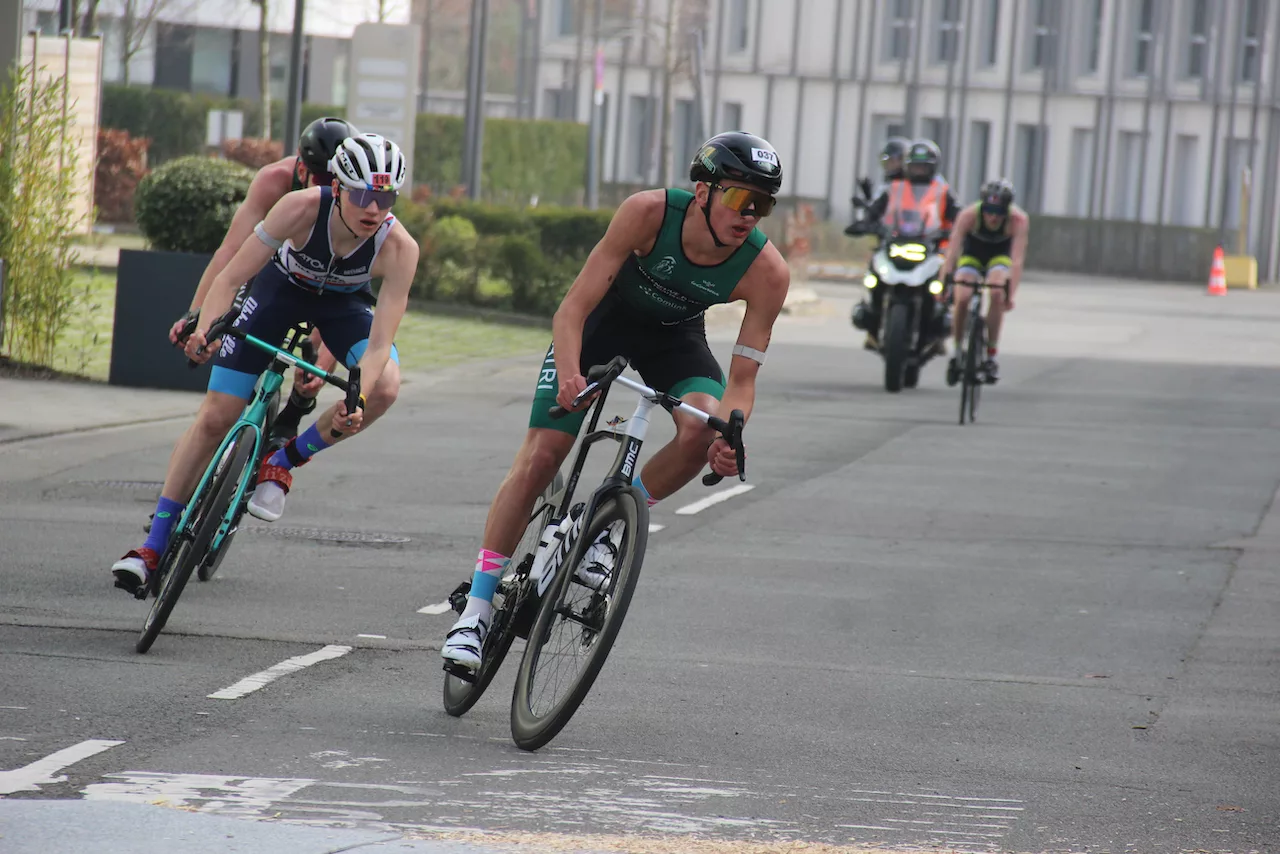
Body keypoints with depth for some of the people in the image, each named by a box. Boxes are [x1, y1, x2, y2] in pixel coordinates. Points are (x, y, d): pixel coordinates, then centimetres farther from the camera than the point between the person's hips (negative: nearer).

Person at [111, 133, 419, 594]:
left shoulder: (398, 248, -33)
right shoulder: (302, 208, -35)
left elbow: (379, 343, -34)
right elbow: (231, 276, -33)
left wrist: (356, 399, -51)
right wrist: (204, 328, -50)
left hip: (344, 303, 1)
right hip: (281, 288, -1)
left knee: (385, 387, -29)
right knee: (215, 417, -7)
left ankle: (283, 460, -6)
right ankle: (154, 544, 4)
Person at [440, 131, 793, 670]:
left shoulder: (766, 271, -29)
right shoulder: (649, 212, -35)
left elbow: (742, 377, -24)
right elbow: (573, 309, -33)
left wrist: (728, 434, -44)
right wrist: (569, 377, -50)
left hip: (674, 336, 2)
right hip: (603, 317, -2)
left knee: (702, 433, -28)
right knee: (541, 454, -11)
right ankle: (476, 609, -2)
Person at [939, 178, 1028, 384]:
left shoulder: (1019, 220, -33)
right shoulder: (969, 215, -32)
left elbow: (1017, 260, -38)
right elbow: (952, 251, -36)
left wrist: (1011, 294, -48)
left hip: (1000, 256, 0)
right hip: (971, 254, 0)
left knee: (997, 294, -28)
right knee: (962, 298, -23)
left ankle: (991, 357, -17)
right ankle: (958, 353, 0)